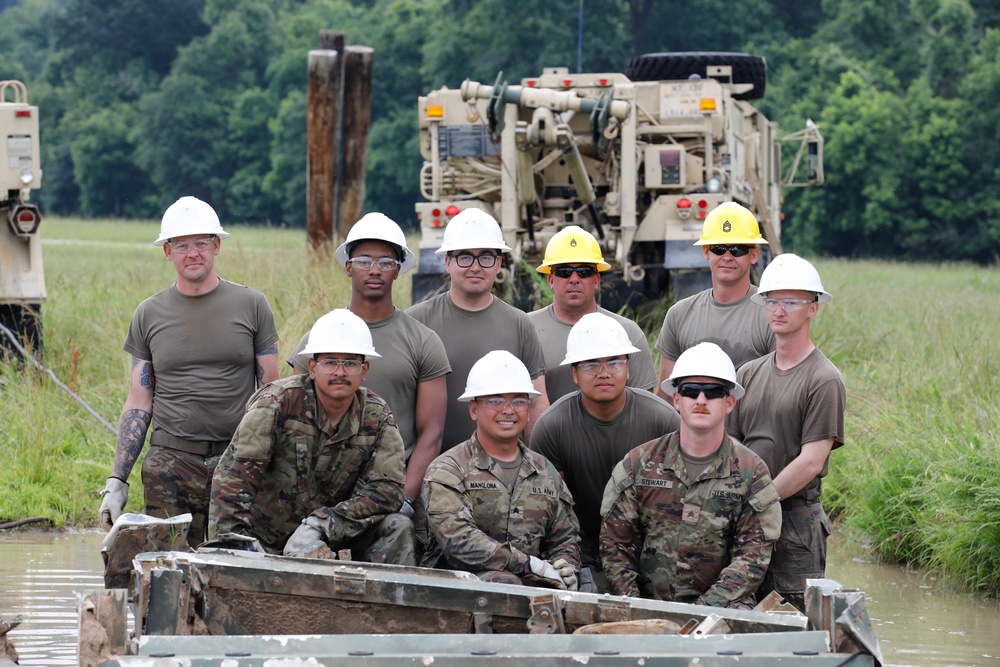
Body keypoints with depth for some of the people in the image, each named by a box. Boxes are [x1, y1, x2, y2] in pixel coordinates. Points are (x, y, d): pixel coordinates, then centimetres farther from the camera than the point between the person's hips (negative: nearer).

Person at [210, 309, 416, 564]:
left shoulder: (377, 418, -1)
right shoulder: (278, 401, -12)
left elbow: (386, 490, -11)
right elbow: (234, 472, -18)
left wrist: (320, 525, -25)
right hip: (266, 540, -3)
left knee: (398, 530, -17)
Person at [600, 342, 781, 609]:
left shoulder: (751, 473, 5)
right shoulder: (639, 464, 9)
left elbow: (752, 556, -1)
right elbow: (615, 541, 10)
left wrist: (705, 607, -15)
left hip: (722, 607, -2)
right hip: (647, 605, 2)